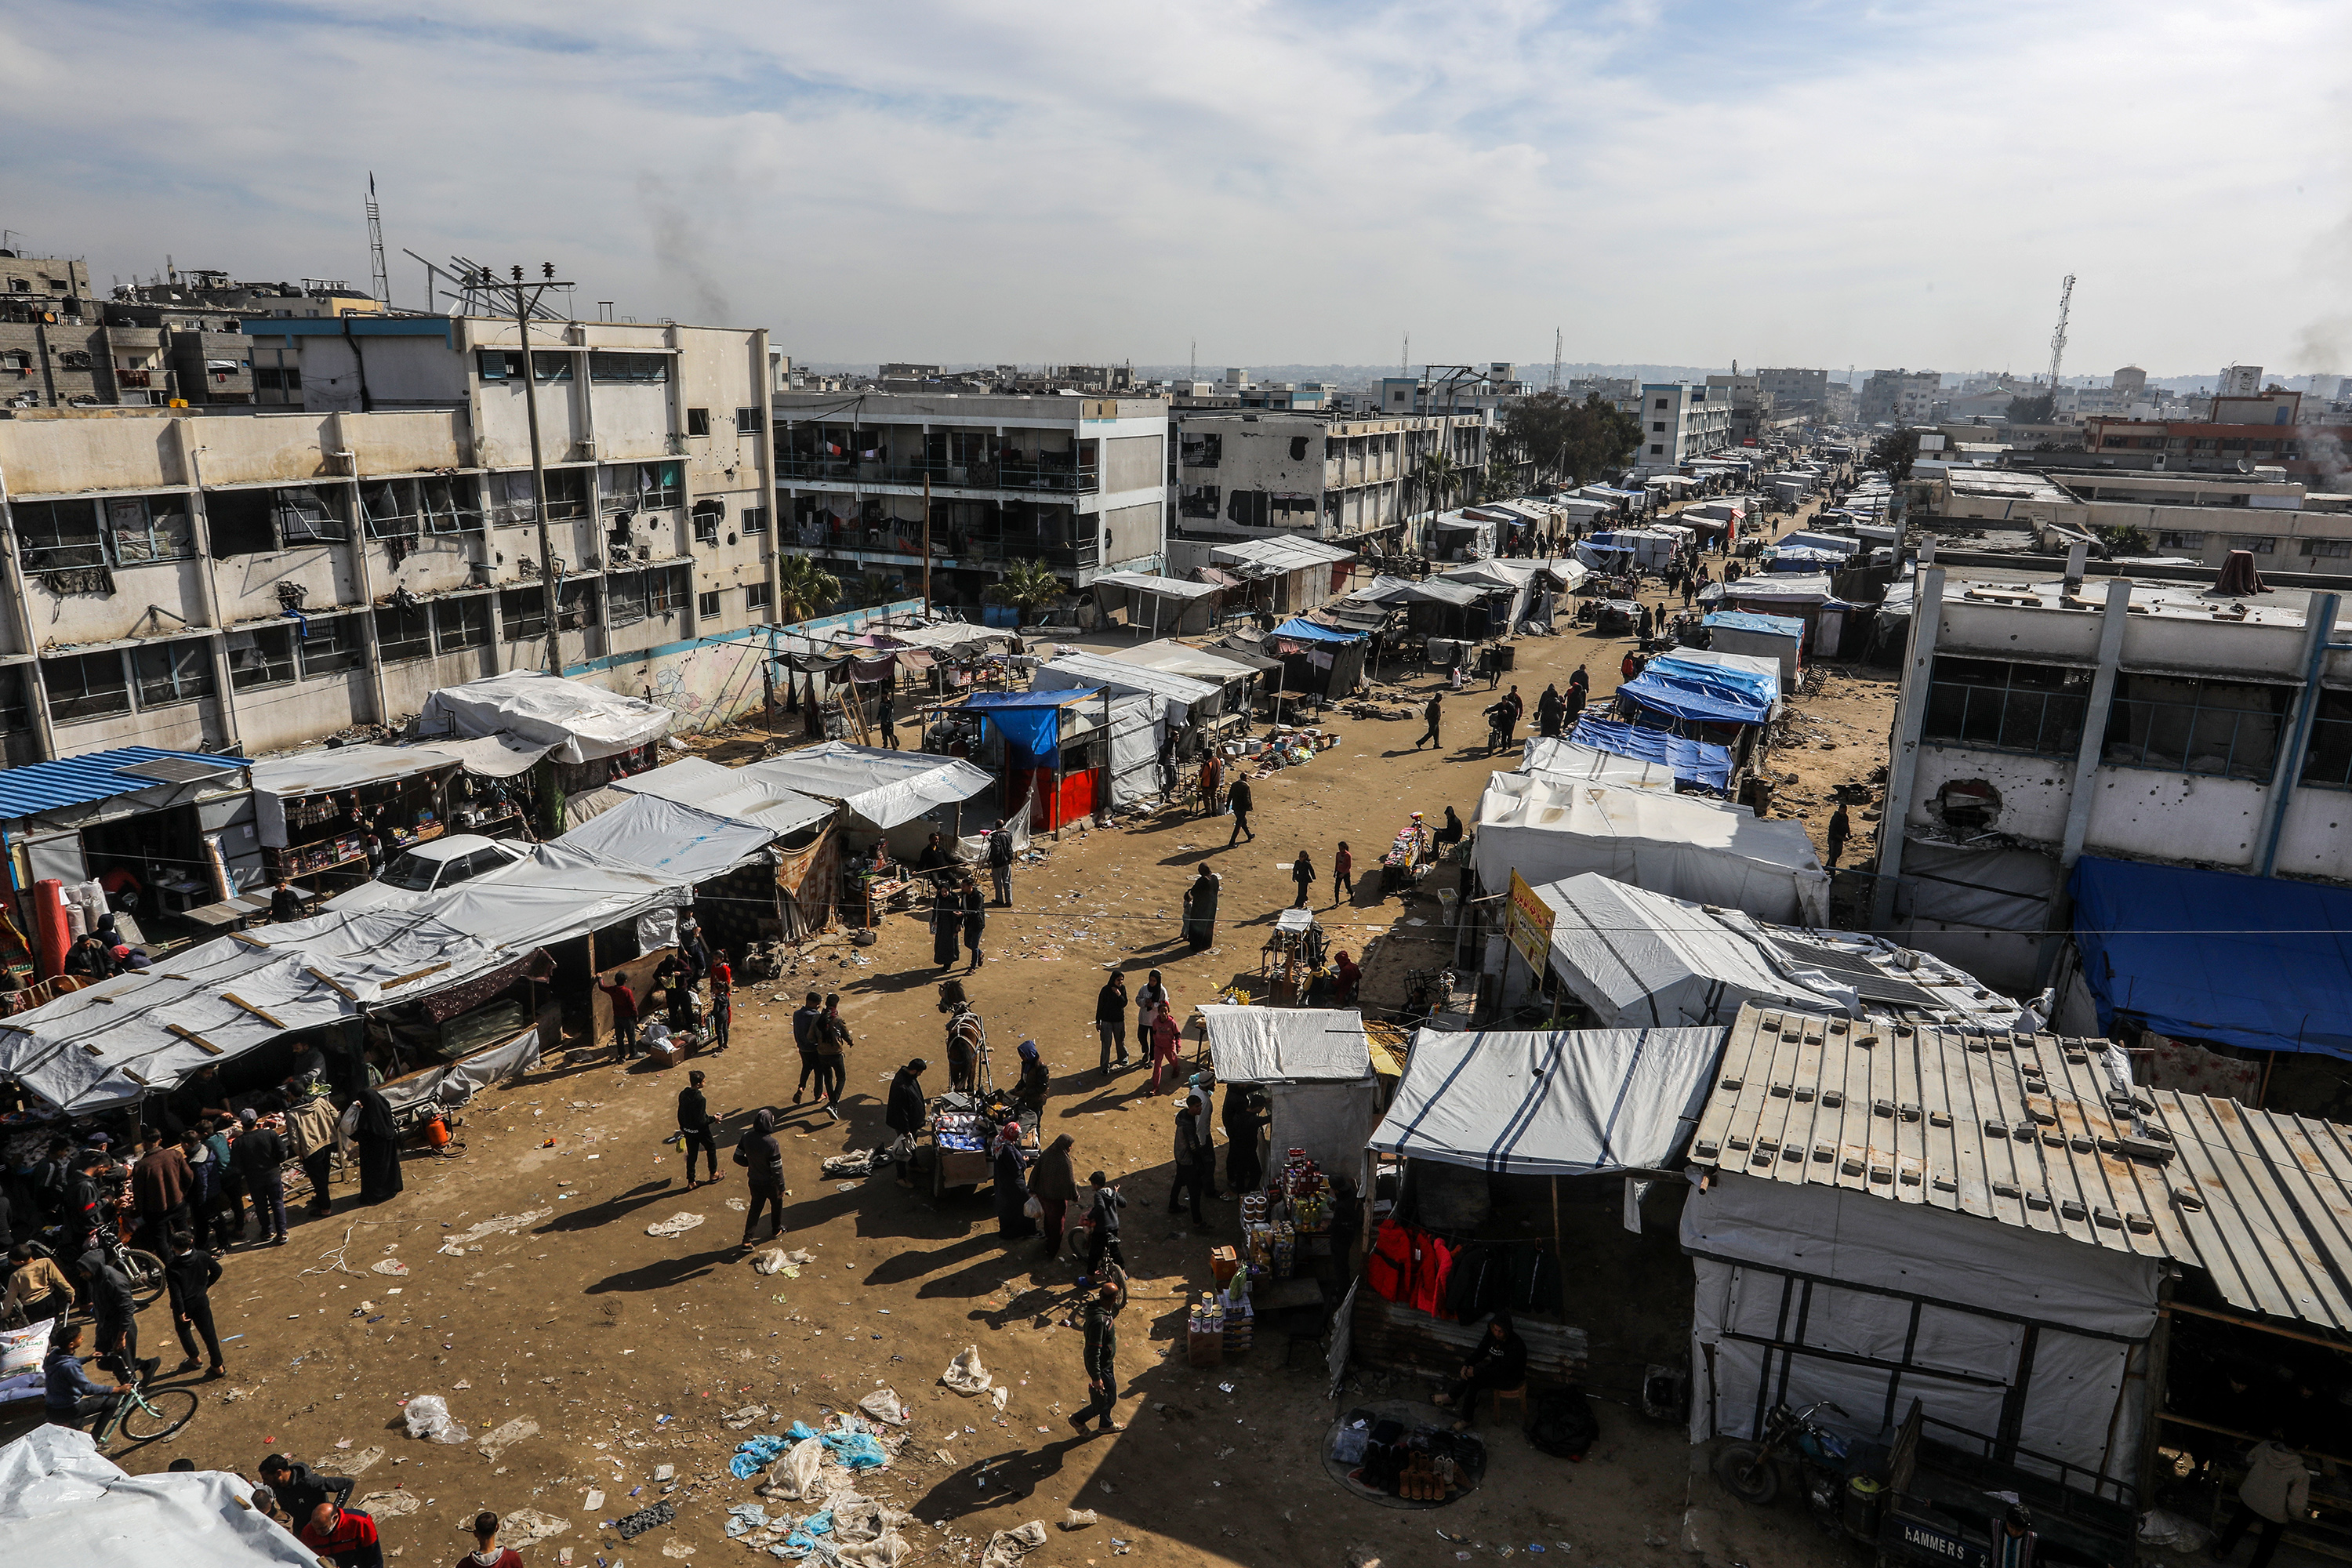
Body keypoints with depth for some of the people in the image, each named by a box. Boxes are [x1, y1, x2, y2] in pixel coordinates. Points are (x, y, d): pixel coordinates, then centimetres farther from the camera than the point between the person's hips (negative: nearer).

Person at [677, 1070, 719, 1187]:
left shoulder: (683, 1094, -8)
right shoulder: (700, 1099, -31)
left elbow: (680, 1113, 5)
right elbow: (701, 1121, -27)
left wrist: (682, 1127, 19)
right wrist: (713, 1119, -11)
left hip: (688, 1130, 6)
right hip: (700, 1131, -6)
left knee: (691, 1155, 18)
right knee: (711, 1148, 20)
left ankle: (690, 1181, 24)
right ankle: (713, 1173, 33)